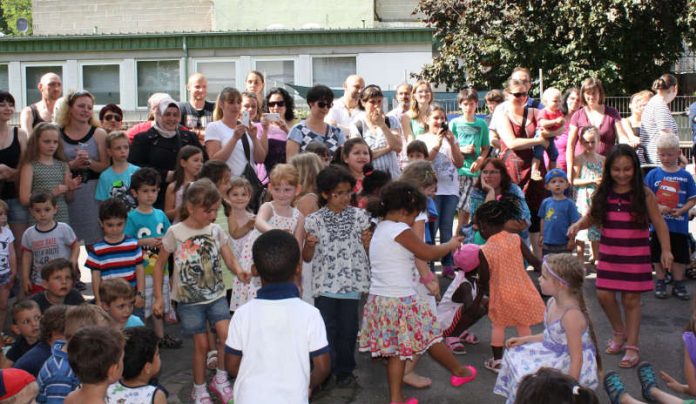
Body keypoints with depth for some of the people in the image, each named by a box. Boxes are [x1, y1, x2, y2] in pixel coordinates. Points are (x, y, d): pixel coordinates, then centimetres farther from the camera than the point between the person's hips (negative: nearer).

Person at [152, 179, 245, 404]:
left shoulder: (216, 231, -3)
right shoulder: (175, 233, -10)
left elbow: (230, 260, -3)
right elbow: (160, 265, -1)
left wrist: (239, 272, -26)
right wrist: (158, 298, -2)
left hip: (216, 295, 2)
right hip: (189, 300, -2)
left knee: (227, 335, -15)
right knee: (201, 344, 3)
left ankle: (220, 379, 9)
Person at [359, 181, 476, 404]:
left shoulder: (379, 230, 12)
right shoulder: (400, 230, -15)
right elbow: (428, 253, -10)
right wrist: (451, 244, 5)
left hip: (379, 300, 8)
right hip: (401, 301, -8)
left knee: (396, 351, 12)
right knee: (431, 337, 12)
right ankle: (459, 371, 30)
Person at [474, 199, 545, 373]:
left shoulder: (484, 251, -16)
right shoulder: (515, 239, -9)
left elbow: (484, 279, -9)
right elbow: (533, 260, -5)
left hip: (501, 295, -2)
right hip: (522, 290, 2)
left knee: (498, 325, 18)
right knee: (523, 325, 16)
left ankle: (497, 361, 23)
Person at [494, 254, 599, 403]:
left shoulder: (571, 314, -28)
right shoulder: (552, 303, 0)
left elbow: (577, 359, -26)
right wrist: (525, 339, 12)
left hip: (569, 367, -10)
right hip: (554, 354, 10)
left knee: (527, 377, -22)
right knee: (515, 354, 13)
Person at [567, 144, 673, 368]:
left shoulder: (644, 194, -6)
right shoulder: (602, 194, 1)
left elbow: (659, 223, -2)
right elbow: (590, 218, 8)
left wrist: (666, 250, -8)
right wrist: (578, 224, -14)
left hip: (636, 255, -3)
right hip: (609, 253, 3)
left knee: (631, 299, 1)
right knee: (604, 294, 1)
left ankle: (632, 346, 13)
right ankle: (619, 332, 29)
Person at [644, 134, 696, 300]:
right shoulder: (653, 174, -2)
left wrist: (682, 210, -14)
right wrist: (657, 207, -18)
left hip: (679, 225, 1)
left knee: (679, 255, 9)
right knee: (659, 255, 10)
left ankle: (678, 284, 22)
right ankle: (660, 282, 23)